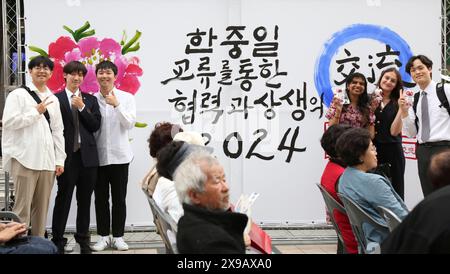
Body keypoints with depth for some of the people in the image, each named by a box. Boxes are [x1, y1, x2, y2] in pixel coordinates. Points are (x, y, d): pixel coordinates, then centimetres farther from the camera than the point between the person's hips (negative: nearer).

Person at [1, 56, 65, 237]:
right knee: (22, 207, -5)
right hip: (25, 159, -5)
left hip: (47, 160, 5)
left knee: (42, 207, 9)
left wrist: (59, 160, 8)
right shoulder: (18, 95, 1)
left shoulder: (53, 99, 17)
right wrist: (36, 112, -9)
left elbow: (58, 131, 14)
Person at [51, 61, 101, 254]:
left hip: (87, 156, 4)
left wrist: (82, 107, -8)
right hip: (67, 156, -3)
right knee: (63, 198, 0)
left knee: (85, 200, 10)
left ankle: (83, 239, 20)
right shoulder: (56, 99, 0)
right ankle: (58, 239, 10)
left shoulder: (90, 100, 12)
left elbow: (95, 125, 2)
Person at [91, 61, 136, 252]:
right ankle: (103, 236, 18)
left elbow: (130, 123, -11)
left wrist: (116, 105, -21)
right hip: (98, 156, 1)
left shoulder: (127, 98, -1)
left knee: (119, 199, 5)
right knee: (100, 199, 8)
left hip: (119, 156, -1)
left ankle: (118, 236, 15)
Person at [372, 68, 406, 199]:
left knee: (395, 190, 2)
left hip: (393, 151, -1)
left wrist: (401, 109, -15)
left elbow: (394, 131, -9)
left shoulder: (398, 104, 2)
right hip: (373, 150, 1)